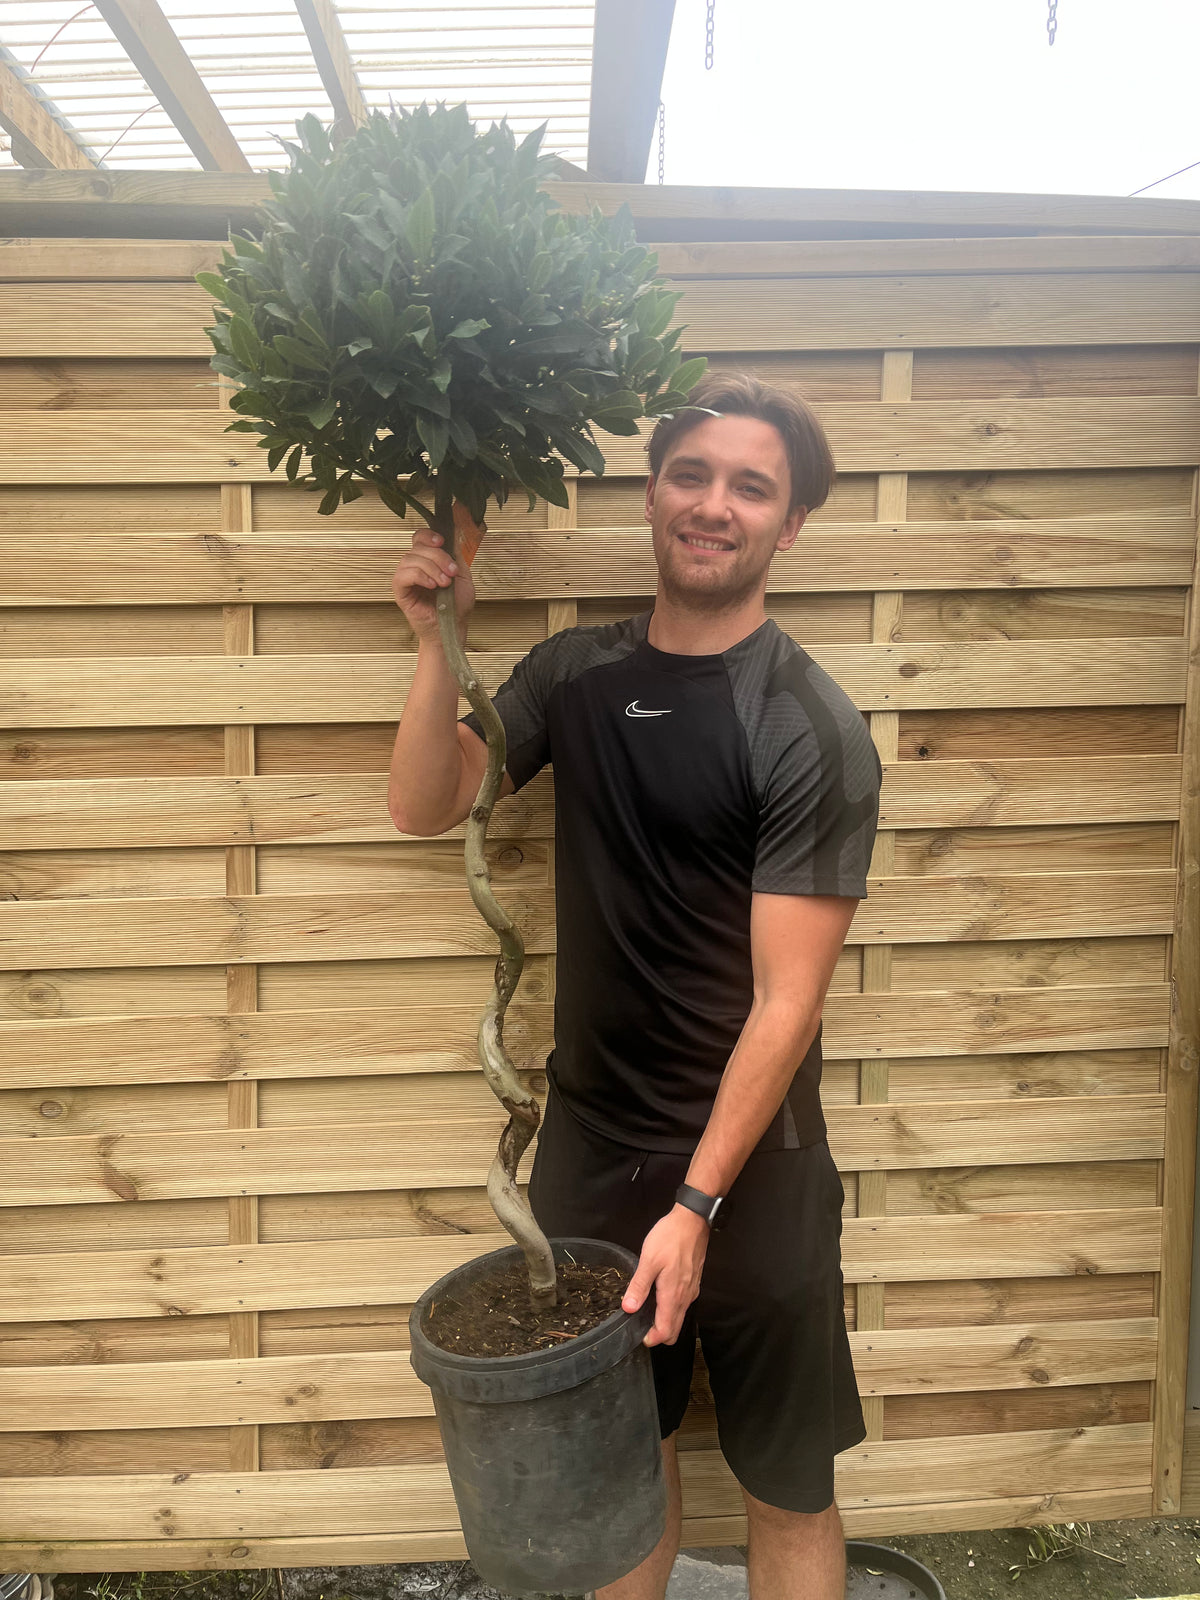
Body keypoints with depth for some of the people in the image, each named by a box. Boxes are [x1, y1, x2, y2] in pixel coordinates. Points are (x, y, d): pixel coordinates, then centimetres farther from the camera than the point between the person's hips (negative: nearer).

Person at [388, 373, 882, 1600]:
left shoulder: (809, 730, -16)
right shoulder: (576, 672, 1)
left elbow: (786, 999, -17)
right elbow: (425, 807, 0)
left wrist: (696, 1203, -20)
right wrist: (440, 643, -13)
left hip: (749, 1157, -4)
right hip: (587, 1138, 5)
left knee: (787, 1487, 14)